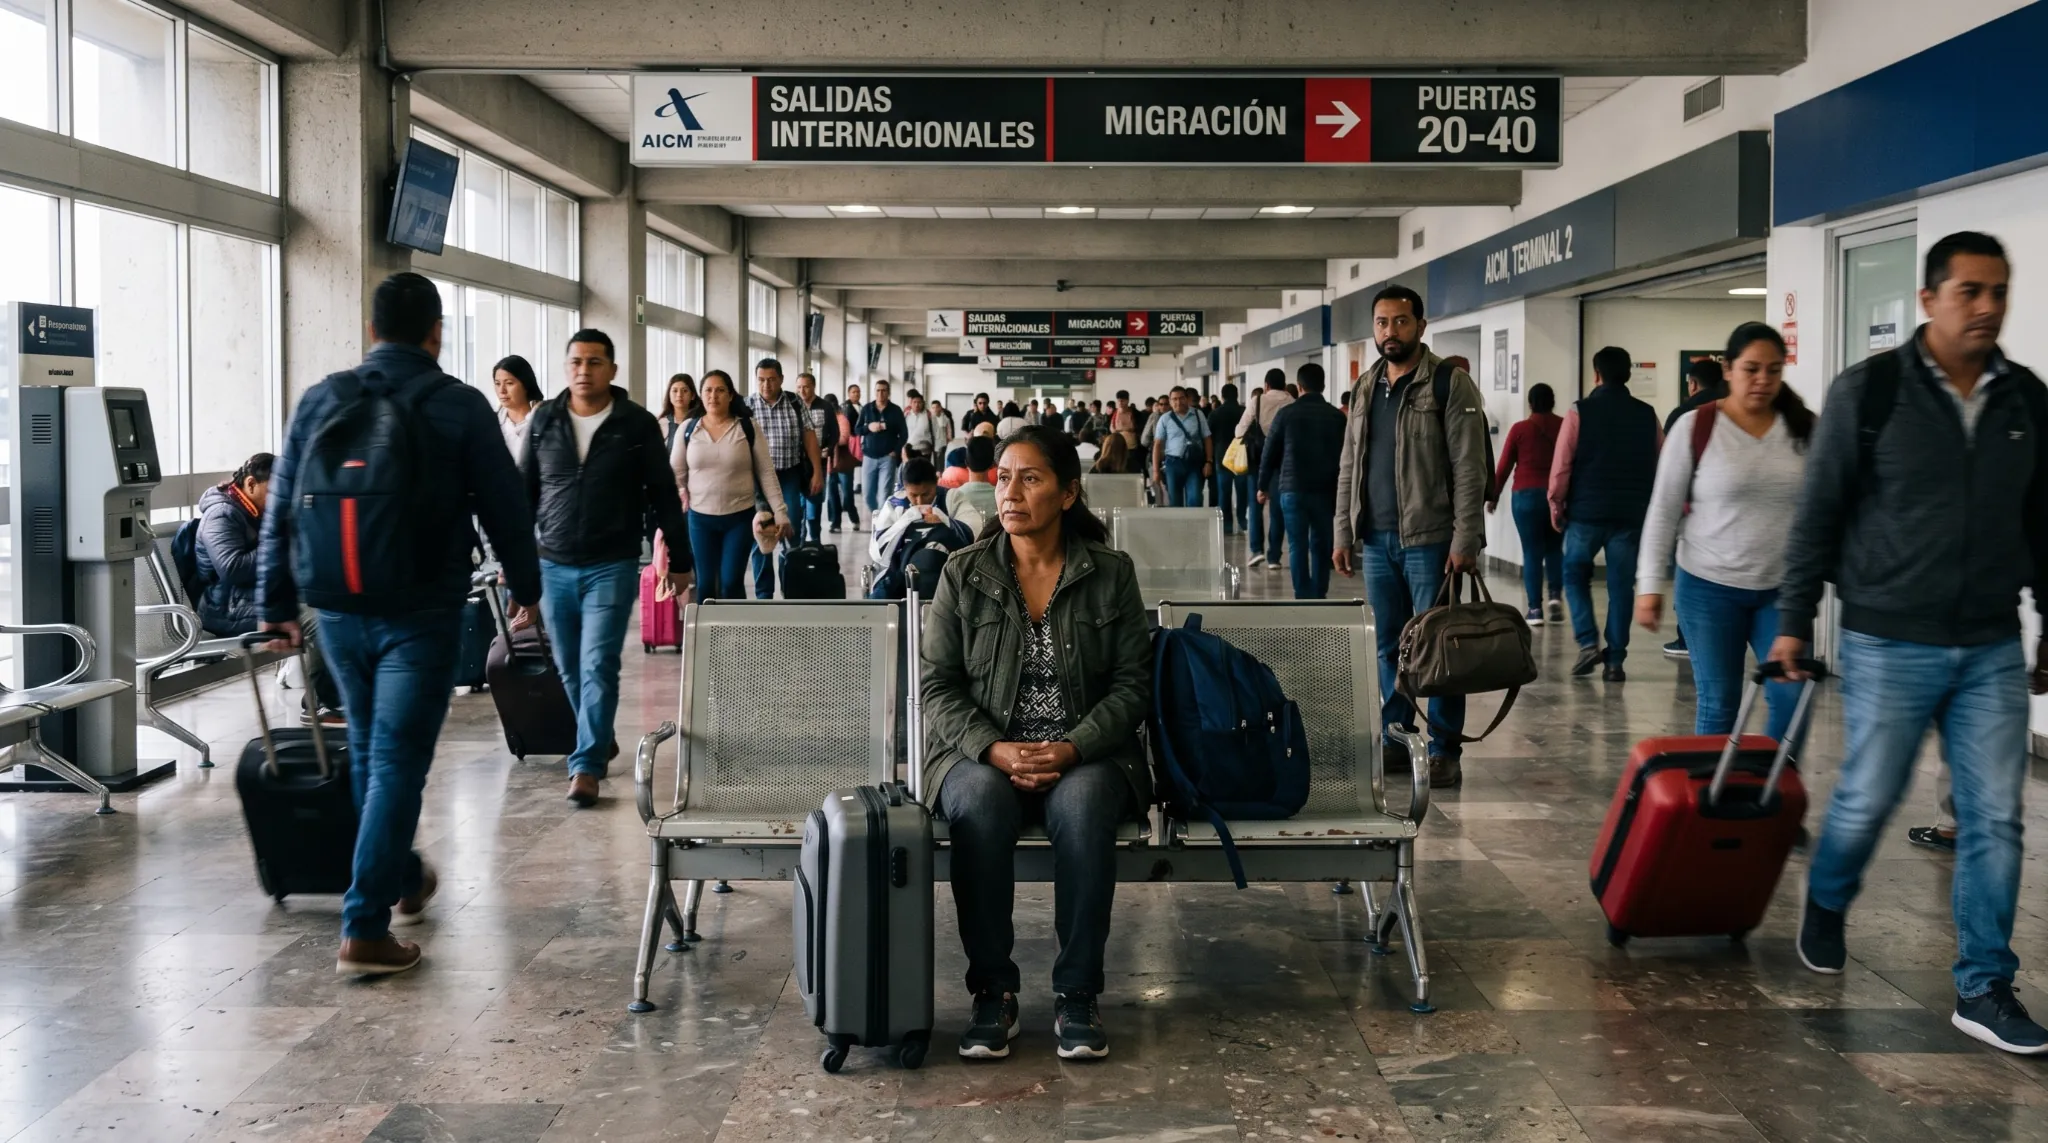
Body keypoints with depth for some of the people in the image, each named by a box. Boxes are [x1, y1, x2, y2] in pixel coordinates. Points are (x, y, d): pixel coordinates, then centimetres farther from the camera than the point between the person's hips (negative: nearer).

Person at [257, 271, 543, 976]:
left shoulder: (319, 401, 4)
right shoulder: (458, 406, -7)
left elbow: (280, 512, 7)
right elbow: (505, 509, -3)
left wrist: (275, 606, 15)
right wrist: (525, 586, 12)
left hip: (338, 612, 5)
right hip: (421, 614, -4)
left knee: (368, 752, 21)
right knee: (397, 761, -2)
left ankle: (403, 880, 38)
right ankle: (365, 930, -5)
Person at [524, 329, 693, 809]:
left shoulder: (637, 424, -3)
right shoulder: (544, 420, 4)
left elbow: (663, 495, 1)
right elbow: (524, 491, 9)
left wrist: (680, 560, 2)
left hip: (612, 567, -3)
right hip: (553, 567, 3)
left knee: (598, 667, -8)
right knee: (569, 669, 12)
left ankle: (586, 766, -4)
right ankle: (600, 739, 33)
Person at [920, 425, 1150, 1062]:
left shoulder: (1111, 574, 3)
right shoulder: (963, 574, 4)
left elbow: (1132, 683, -1)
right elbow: (938, 686, 1)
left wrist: (1072, 749, -17)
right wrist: (995, 750, -17)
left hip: (1085, 756, 0)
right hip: (983, 753, 1)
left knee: (1082, 805, -35)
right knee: (979, 801, -34)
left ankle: (1077, 995, -22)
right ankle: (993, 991, -21)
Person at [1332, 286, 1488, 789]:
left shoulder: (1450, 383, -6)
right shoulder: (1365, 388, 14)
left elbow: (1469, 468, -10)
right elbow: (1349, 465, 18)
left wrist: (1465, 539, -16)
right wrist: (1342, 532, 11)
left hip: (1429, 539, -6)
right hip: (1377, 540, 6)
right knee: (1389, 646, 11)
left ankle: (1444, 751, 5)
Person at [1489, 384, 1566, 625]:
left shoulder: (1519, 429, -2)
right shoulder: (1566, 426, 2)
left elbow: (1504, 467, 0)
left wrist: (1493, 496, 12)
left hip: (1527, 496, -2)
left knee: (1532, 553, 2)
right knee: (1555, 548, 18)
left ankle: (1535, 609, -1)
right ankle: (1556, 595, 1)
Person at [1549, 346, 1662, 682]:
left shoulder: (1580, 411, -5)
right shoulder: (1646, 415, 5)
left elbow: (1561, 464, -7)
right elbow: (1661, 465, 7)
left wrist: (1556, 504, 4)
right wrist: (1651, 506, 17)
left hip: (1586, 511, -2)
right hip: (1632, 514, 2)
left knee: (1575, 575, 14)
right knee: (1621, 585, 7)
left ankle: (1588, 643, -2)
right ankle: (1614, 661, 6)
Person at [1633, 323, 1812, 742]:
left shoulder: (1805, 429, 2)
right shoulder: (1695, 427, -5)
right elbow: (1663, 512, -2)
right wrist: (1650, 584, -6)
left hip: (1783, 588, 2)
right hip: (1709, 586, -2)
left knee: (1792, 697, -3)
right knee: (1718, 703, 4)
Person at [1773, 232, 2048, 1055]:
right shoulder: (1868, 393, -7)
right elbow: (1817, 516, -3)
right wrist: (1795, 623, -4)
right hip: (1889, 647, -3)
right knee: (1867, 800, 5)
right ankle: (1825, 906, 36)